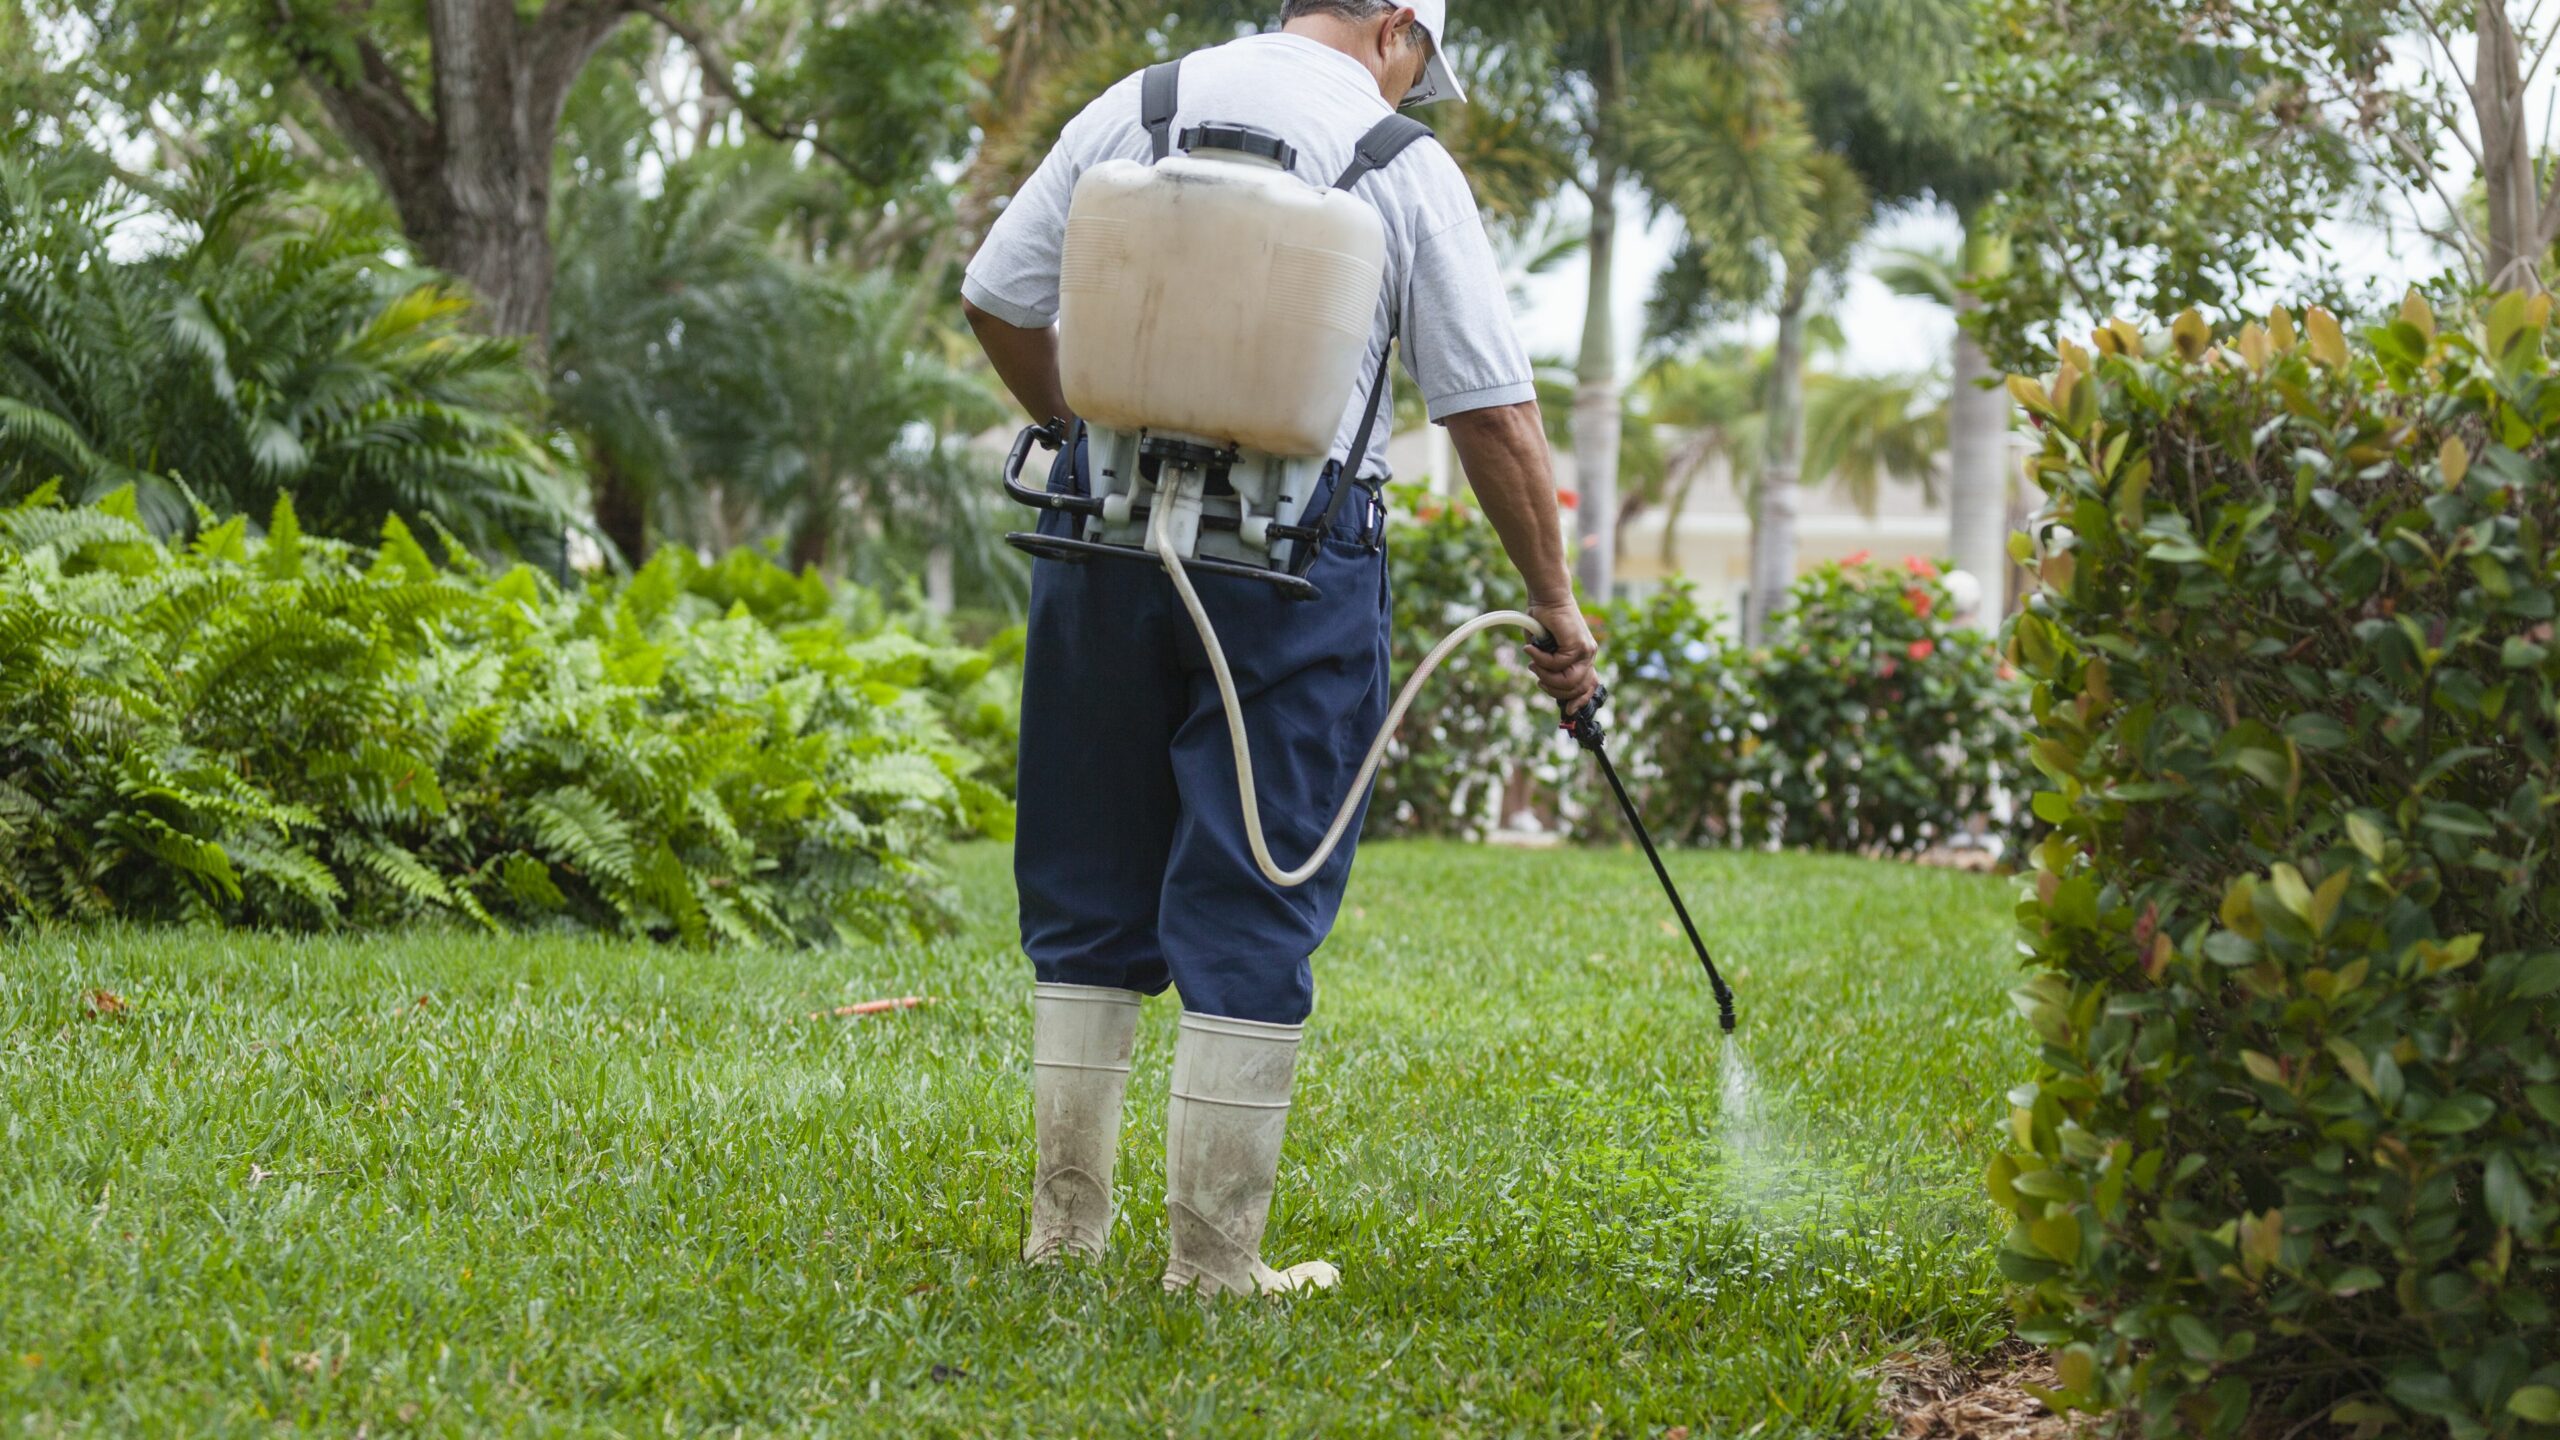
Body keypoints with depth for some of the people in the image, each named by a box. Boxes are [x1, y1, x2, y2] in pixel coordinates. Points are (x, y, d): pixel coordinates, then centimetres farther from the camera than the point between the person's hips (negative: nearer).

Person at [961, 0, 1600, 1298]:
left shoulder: (1131, 109, 8)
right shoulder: (1405, 165, 0)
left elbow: (998, 299, 9)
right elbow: (1493, 412, -1)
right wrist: (1555, 607, 7)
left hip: (1105, 519, 3)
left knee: (1090, 872, 13)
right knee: (1256, 898, 1)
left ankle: (1068, 1215, 18)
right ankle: (1214, 1251, 2)